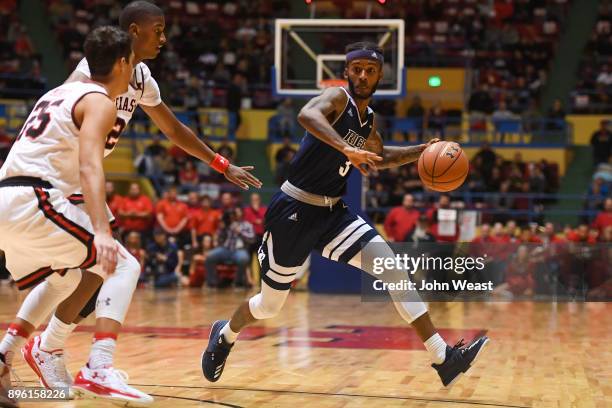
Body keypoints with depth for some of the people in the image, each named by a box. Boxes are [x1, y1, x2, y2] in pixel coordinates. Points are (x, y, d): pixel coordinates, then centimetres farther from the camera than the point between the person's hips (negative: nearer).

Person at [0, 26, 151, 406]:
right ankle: (98, 368, -16)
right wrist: (102, 232, -31)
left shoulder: (62, 92, 23)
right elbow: (89, 167, -20)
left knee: (66, 277, 30)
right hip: (34, 202, -9)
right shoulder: (101, 101, -4)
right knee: (124, 265, -3)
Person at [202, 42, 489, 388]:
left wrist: (420, 151, 16)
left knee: (393, 268, -14)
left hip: (334, 212, 6)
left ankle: (443, 358, -16)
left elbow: (379, 157, 31)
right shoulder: (338, 98, -14)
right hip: (295, 211, -6)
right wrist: (347, 148, -52)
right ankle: (225, 336, 41)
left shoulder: (370, 118, 10)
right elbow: (307, 115, -39)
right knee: (270, 305, 7)